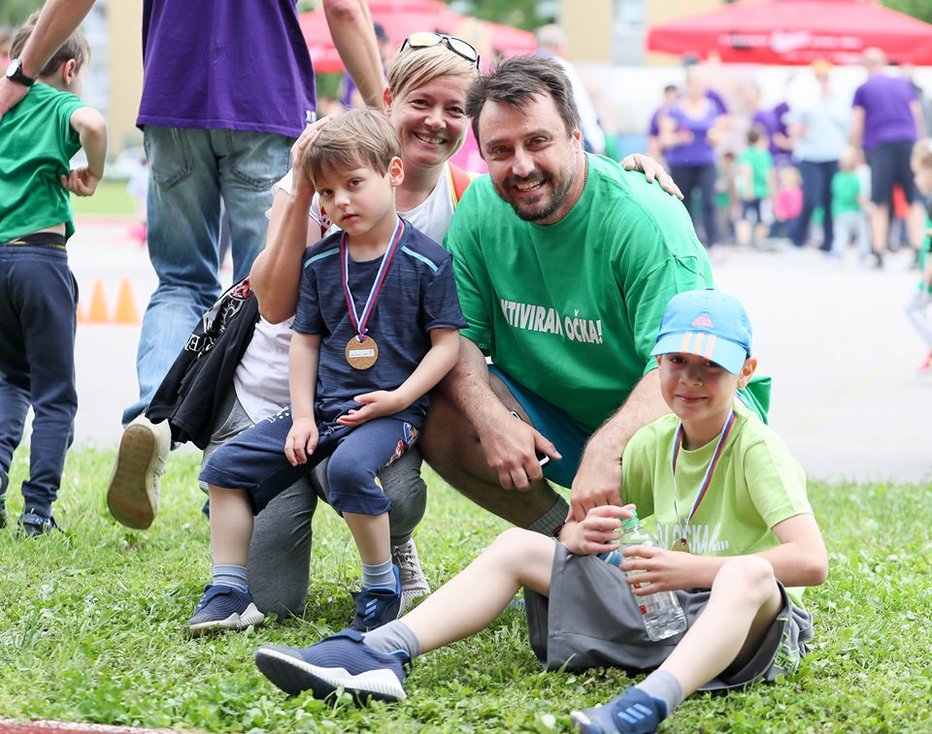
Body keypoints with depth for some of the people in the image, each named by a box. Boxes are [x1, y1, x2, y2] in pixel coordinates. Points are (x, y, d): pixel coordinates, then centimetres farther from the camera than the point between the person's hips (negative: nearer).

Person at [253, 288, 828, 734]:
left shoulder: (758, 449, -10)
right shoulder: (654, 443, 10)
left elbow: (811, 562, -24)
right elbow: (582, 526, 18)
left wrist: (692, 569, -27)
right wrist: (579, 534, -8)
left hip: (745, 621, -7)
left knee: (750, 573, -41)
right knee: (520, 546, 1)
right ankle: (378, 655, -19)